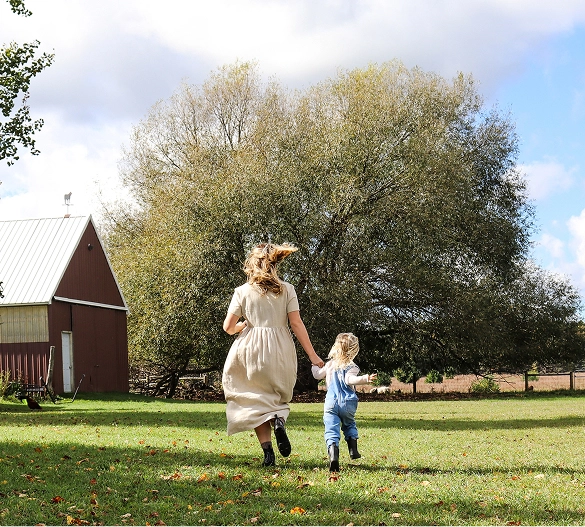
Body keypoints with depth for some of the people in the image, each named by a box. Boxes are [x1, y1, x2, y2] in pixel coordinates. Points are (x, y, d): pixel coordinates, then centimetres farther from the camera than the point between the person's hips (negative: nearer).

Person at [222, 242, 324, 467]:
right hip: (280, 351, 1)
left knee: (257, 401, 8)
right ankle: (279, 419, -15)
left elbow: (228, 327, 0)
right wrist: (312, 355, -1)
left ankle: (267, 450, -9)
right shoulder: (287, 290, 1)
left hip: (250, 349, -1)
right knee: (278, 398, 20)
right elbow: (296, 324, -4)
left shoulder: (243, 291, 0)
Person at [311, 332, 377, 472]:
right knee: (349, 425, 29)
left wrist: (314, 365, 42)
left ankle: (333, 455, -34)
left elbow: (317, 375, 22)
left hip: (331, 403, 0)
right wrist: (366, 379, -34)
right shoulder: (351, 366, -2)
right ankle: (353, 450, 24)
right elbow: (349, 380, -21)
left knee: (331, 431, -12)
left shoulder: (330, 364, 10)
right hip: (348, 404, 0)